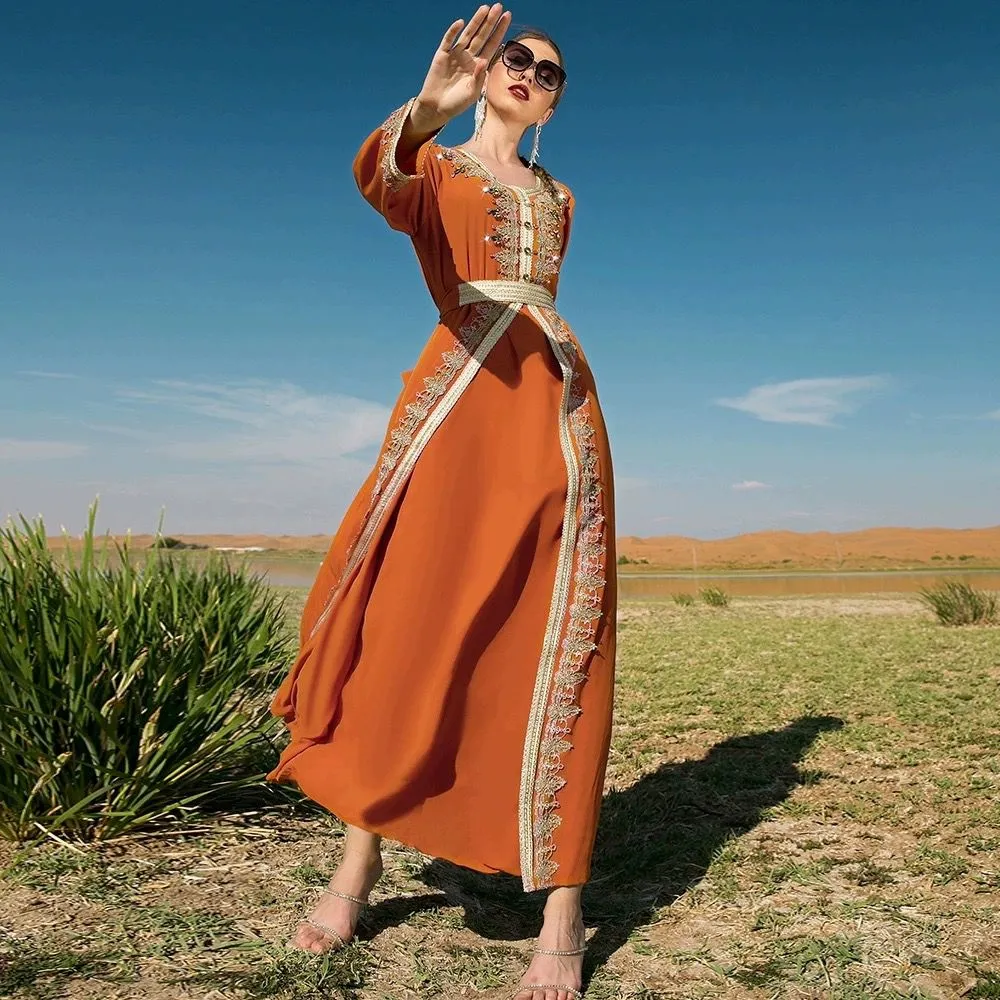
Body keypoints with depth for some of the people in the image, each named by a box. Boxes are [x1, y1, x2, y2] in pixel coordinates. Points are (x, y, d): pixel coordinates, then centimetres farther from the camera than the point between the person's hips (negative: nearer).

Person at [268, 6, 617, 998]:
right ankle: (359, 854, 9)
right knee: (411, 618, -7)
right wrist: (428, 108, -30)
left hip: (560, 402, 3)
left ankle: (562, 904, -6)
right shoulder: (432, 164, 15)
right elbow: (379, 177, -11)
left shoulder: (556, 198, 28)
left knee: (553, 640, -6)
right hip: (460, 393, -2)